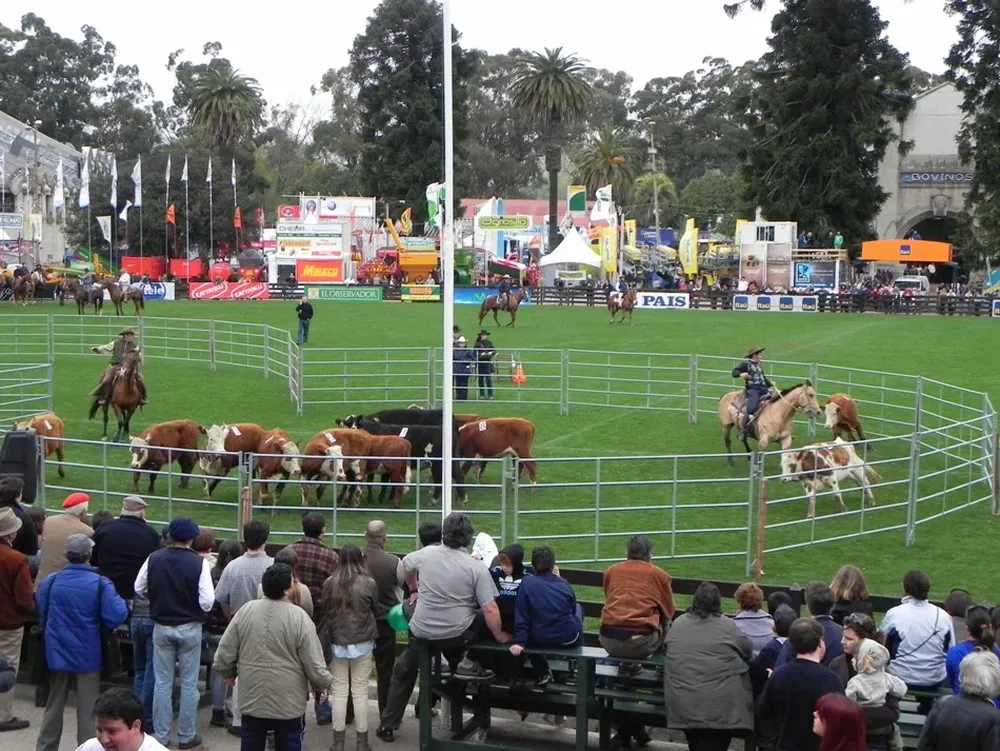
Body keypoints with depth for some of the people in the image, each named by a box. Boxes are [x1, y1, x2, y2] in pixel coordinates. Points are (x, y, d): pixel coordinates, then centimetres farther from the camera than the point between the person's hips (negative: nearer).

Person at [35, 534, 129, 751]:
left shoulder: (51, 581, -6)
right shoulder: (100, 584, -15)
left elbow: (40, 616, 4)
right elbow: (115, 618, -19)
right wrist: (120, 602, 1)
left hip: (57, 653, 3)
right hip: (88, 654, -3)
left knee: (54, 705, 17)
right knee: (88, 708, 8)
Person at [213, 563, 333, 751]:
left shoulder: (245, 611, -7)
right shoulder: (299, 617, -16)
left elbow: (225, 652, 0)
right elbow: (314, 663, -12)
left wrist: (228, 672, 20)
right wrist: (323, 684, 6)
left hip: (252, 697, 3)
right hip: (288, 701, -3)